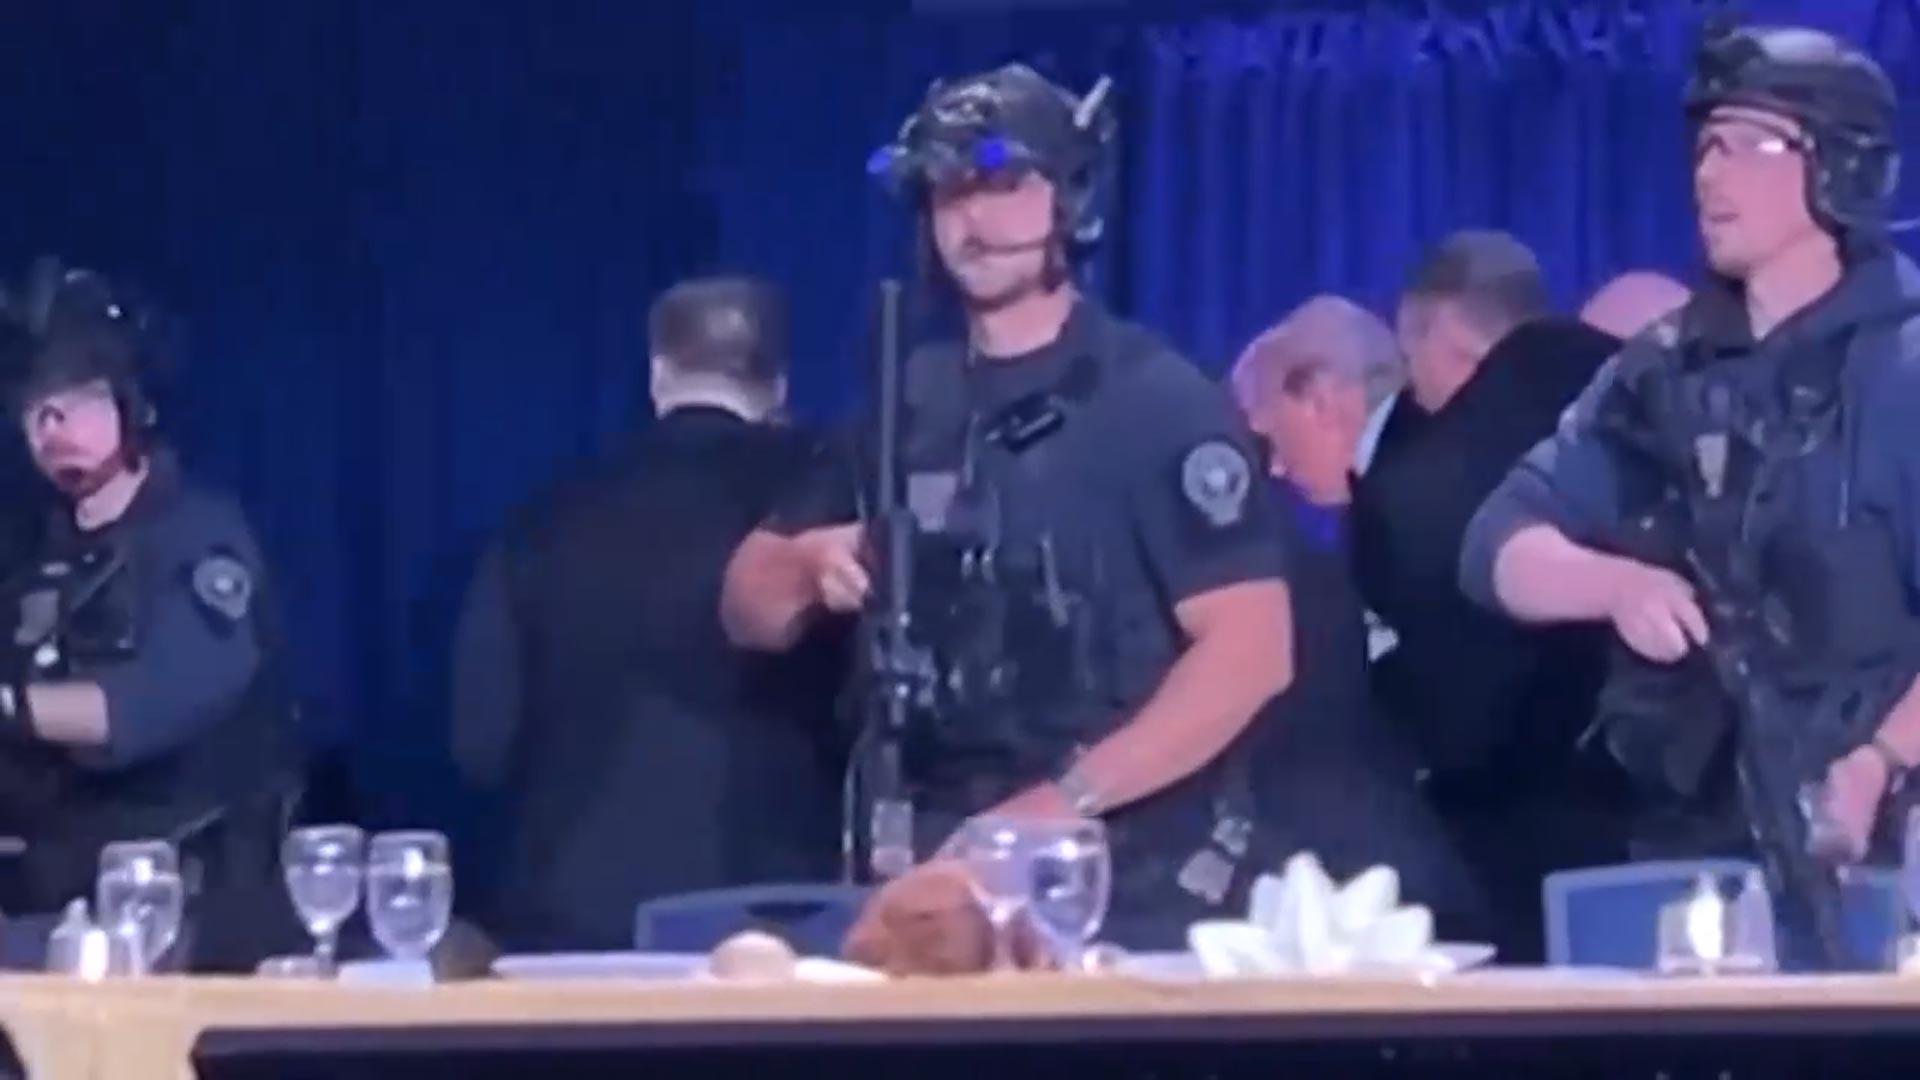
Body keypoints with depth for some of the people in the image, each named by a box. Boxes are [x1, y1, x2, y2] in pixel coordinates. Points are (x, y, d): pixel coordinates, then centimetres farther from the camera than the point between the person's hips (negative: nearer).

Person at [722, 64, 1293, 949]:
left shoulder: (1162, 403, -7)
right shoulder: (903, 405, 10)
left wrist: (1067, 799, -21)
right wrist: (808, 566, -8)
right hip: (934, 868, 5)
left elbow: (1251, 649, -14)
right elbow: (749, 613, 15)